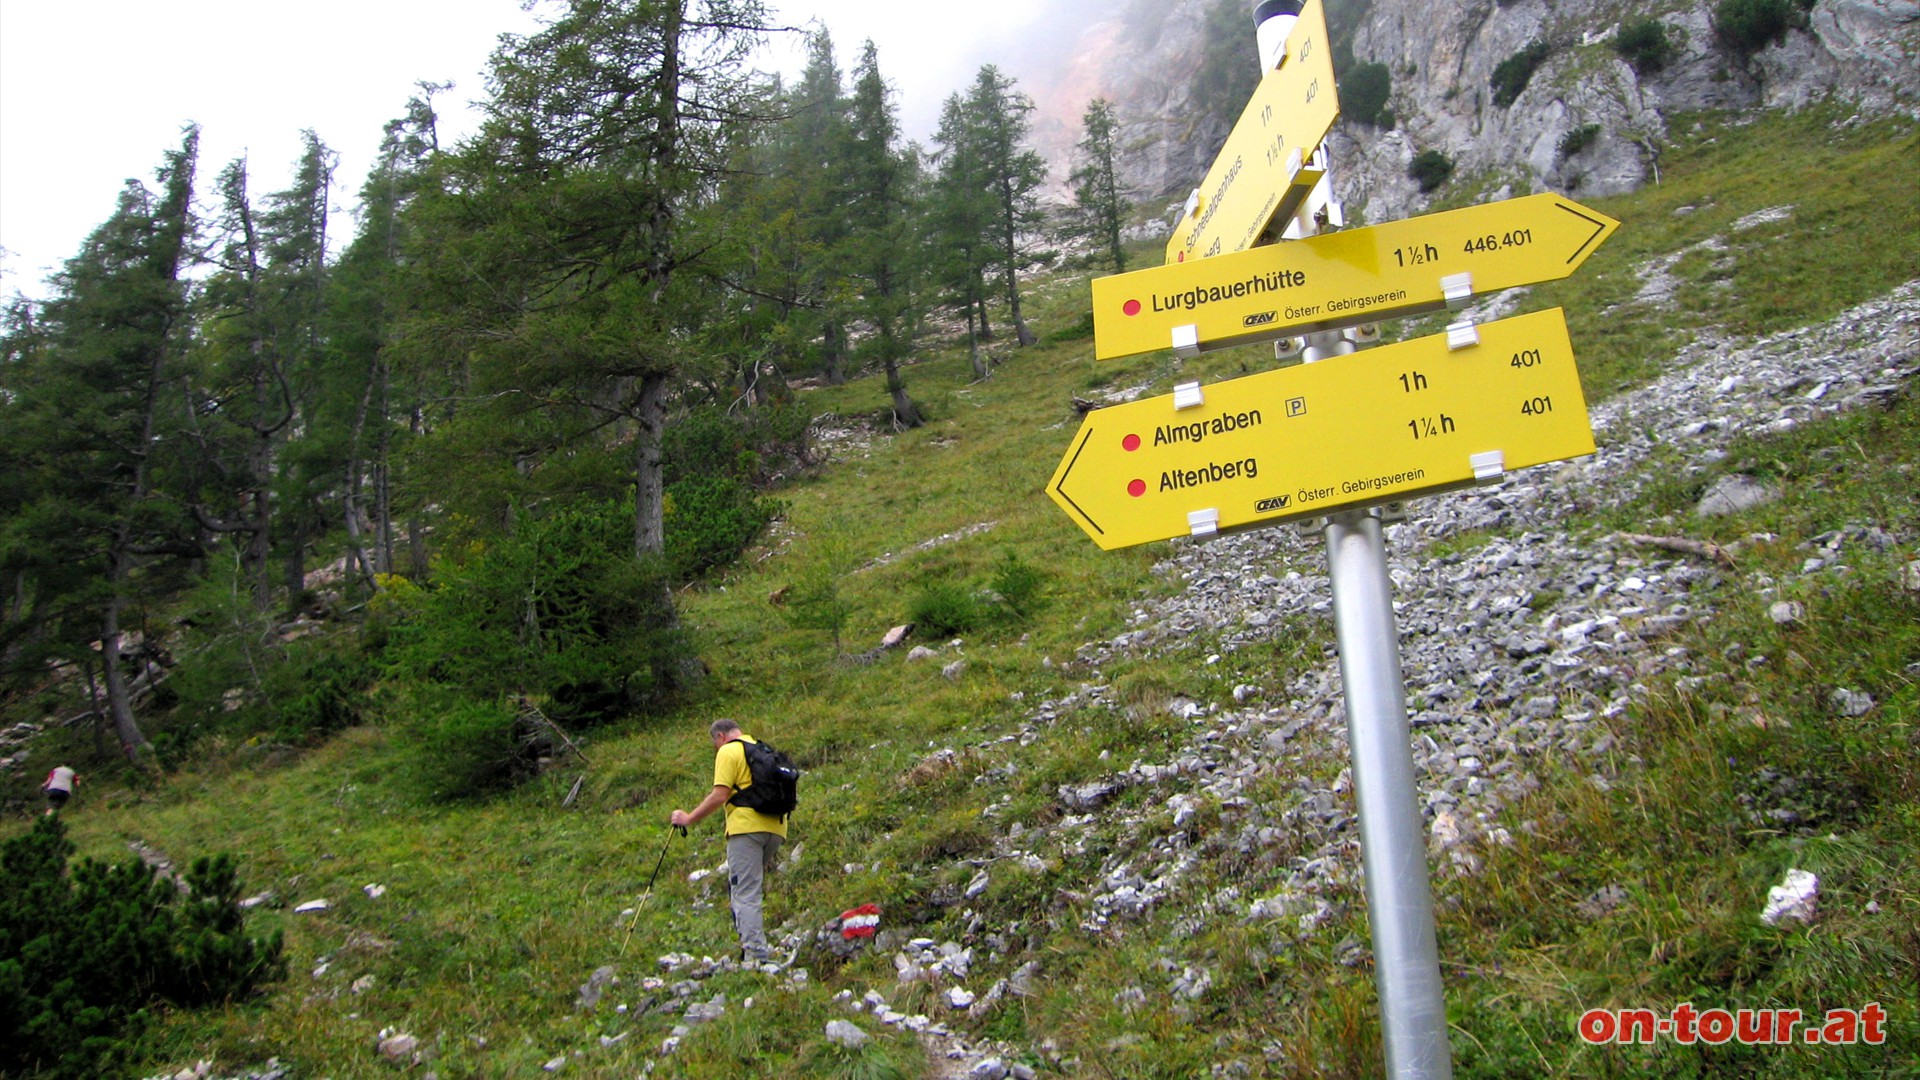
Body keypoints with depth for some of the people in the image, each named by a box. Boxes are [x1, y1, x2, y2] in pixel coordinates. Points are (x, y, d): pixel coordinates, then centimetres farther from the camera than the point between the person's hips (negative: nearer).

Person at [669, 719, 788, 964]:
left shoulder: (728, 752, 0)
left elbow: (719, 796, -11)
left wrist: (689, 818, -1)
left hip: (747, 827, -8)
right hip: (775, 828, 8)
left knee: (745, 894, -7)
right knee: (742, 888, 18)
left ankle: (756, 955, -13)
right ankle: (752, 942, 14)